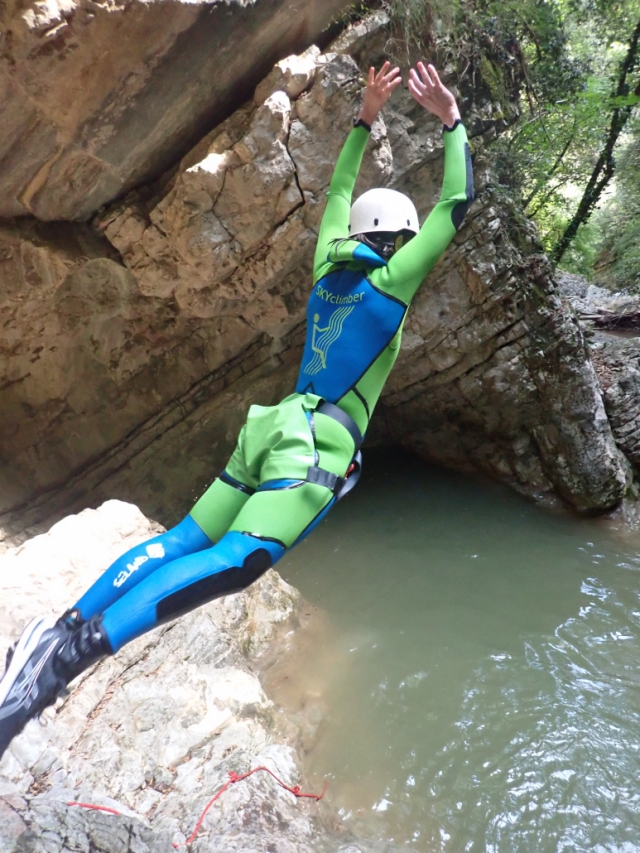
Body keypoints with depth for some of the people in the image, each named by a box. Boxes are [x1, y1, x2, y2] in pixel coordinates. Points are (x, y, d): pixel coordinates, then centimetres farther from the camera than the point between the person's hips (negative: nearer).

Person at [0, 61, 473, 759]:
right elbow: (455, 205, 6)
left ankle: (64, 626, -6)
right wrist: (452, 123, 15)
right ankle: (81, 647, -32)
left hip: (276, 429, 8)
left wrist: (365, 119, 37)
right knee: (234, 562, -18)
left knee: (185, 539, 4)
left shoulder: (329, 268, 17)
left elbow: (338, 193, 32)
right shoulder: (390, 280, 1)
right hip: (319, 445, -7)